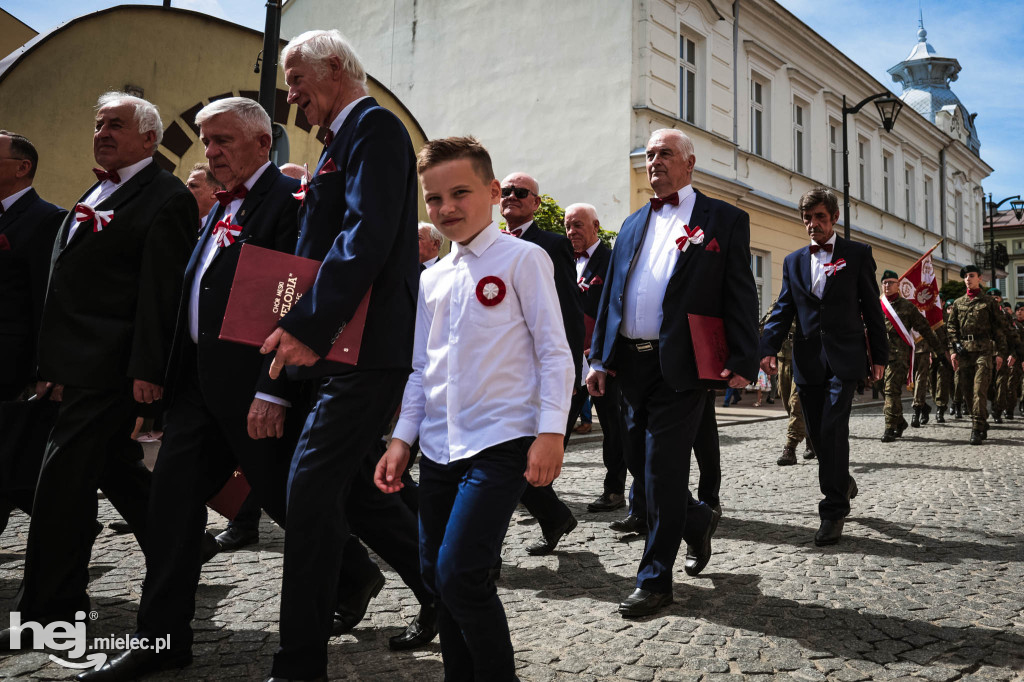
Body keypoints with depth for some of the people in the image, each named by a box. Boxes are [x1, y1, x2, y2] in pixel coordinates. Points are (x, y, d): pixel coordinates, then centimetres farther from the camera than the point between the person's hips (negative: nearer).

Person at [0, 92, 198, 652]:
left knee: (63, 480, -6)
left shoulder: (165, 198, -9)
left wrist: (147, 369, -22)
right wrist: (54, 364, 20)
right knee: (114, 469, 17)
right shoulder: (96, 194, 21)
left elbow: (161, 291, -17)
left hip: (109, 369, -10)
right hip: (82, 364, 10)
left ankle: (47, 611, 6)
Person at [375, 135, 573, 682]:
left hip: (501, 443, -6)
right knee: (435, 572, 9)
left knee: (460, 573, -13)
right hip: (440, 447, 7)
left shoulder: (522, 258, -3)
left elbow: (554, 353, -6)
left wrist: (550, 432, -14)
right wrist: (402, 438, 11)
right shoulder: (431, 279, 14)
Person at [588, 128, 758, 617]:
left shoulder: (724, 220, 3)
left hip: (680, 366, -6)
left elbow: (741, 297, -3)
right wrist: (600, 360, 11)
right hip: (631, 364, 6)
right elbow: (611, 295, 17)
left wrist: (741, 363, -12)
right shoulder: (633, 224, 18)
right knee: (643, 464, 13)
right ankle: (696, 522, 39)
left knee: (663, 471, -3)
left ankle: (655, 580, 9)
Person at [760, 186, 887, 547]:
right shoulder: (793, 261, 13)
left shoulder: (858, 254, 5)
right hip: (808, 360, 4)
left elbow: (872, 307, 4)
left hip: (844, 357, -4)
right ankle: (842, 482, 36)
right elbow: (783, 310, 8)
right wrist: (768, 348, -7)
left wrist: (879, 356, 1)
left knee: (833, 429, -13)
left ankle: (834, 510, -4)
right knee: (816, 433, 8)